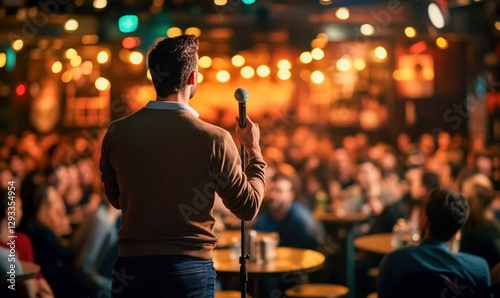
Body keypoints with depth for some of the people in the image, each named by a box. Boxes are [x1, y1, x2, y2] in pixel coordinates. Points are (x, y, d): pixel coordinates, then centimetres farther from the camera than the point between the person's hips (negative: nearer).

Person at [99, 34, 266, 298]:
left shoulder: (116, 133, -5)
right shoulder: (214, 139, -14)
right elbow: (248, 207, -2)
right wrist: (253, 150, 11)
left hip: (131, 268, 2)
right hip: (190, 269, -2)